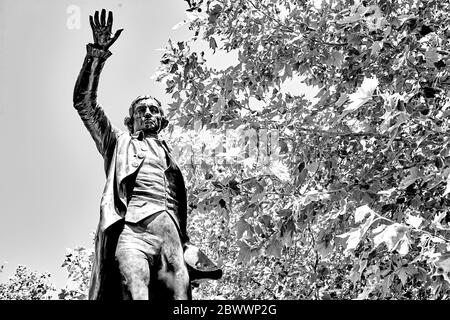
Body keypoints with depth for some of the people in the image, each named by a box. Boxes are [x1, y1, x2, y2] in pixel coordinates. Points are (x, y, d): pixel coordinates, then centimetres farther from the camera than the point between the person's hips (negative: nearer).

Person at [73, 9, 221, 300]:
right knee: (133, 292, -27)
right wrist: (97, 55, 10)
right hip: (132, 226, -3)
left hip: (170, 232, 3)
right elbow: (84, 101, 19)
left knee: (178, 295, -17)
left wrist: (187, 246, 12)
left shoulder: (169, 155, 35)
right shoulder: (119, 143, 28)